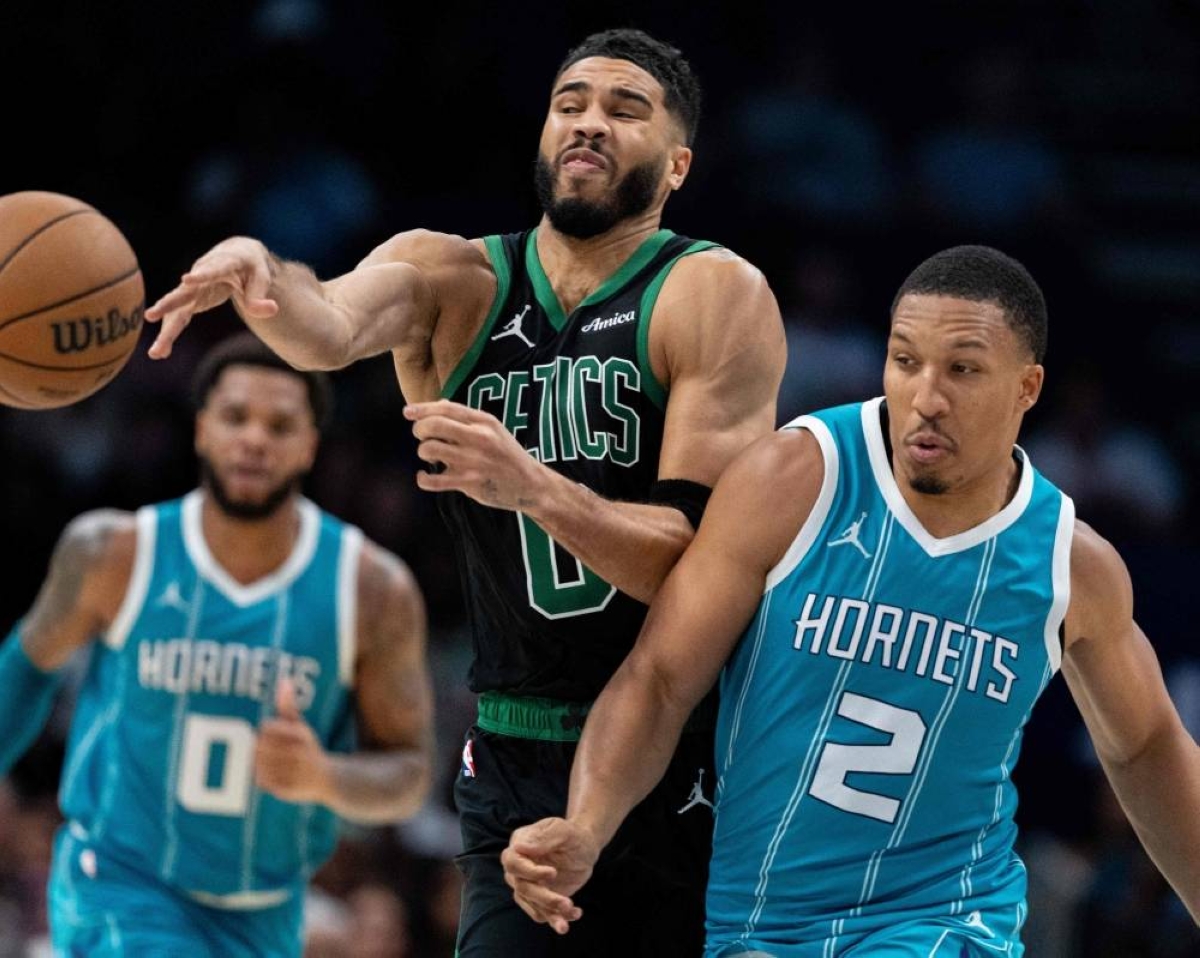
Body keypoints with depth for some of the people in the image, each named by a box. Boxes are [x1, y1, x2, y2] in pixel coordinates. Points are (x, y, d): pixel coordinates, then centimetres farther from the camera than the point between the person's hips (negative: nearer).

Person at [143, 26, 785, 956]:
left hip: (683, 772, -3)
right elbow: (331, 329, -18)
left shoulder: (716, 297, -6)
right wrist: (257, 274, -41)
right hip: (514, 766, 3)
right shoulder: (449, 279, 6)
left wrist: (532, 488, -29)